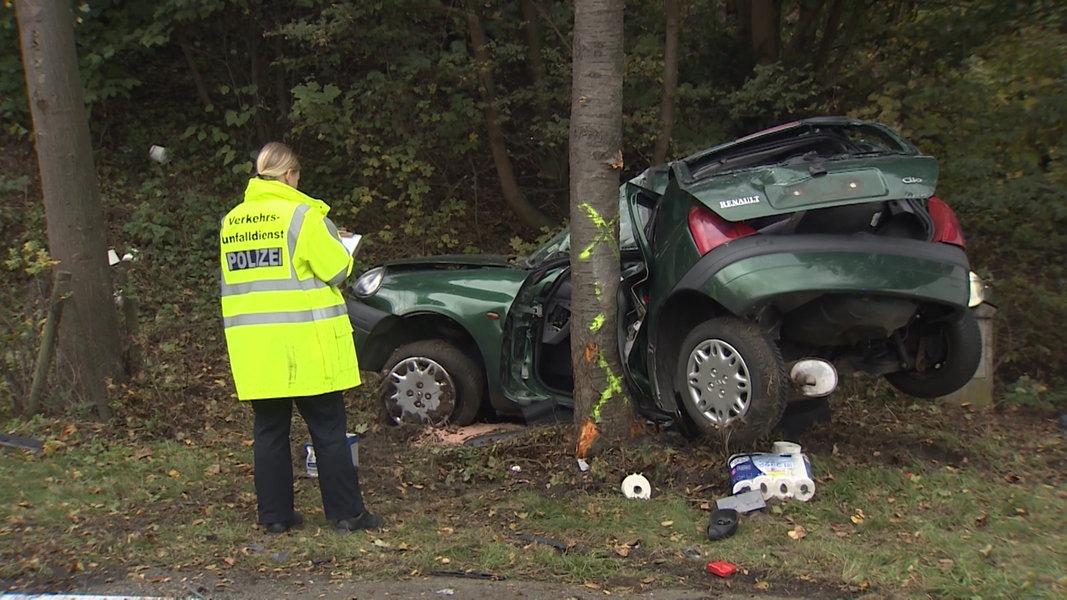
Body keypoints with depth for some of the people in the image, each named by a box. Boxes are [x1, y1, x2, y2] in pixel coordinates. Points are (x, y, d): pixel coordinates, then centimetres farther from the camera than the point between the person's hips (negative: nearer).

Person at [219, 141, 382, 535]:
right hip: (304, 344, -5)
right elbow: (337, 271, -9)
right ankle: (347, 513, 8)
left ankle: (275, 515, 15)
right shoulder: (301, 214, -10)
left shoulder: (231, 222, 9)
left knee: (269, 431, 11)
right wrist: (338, 248, 12)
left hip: (253, 347, 5)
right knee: (329, 431, 3)